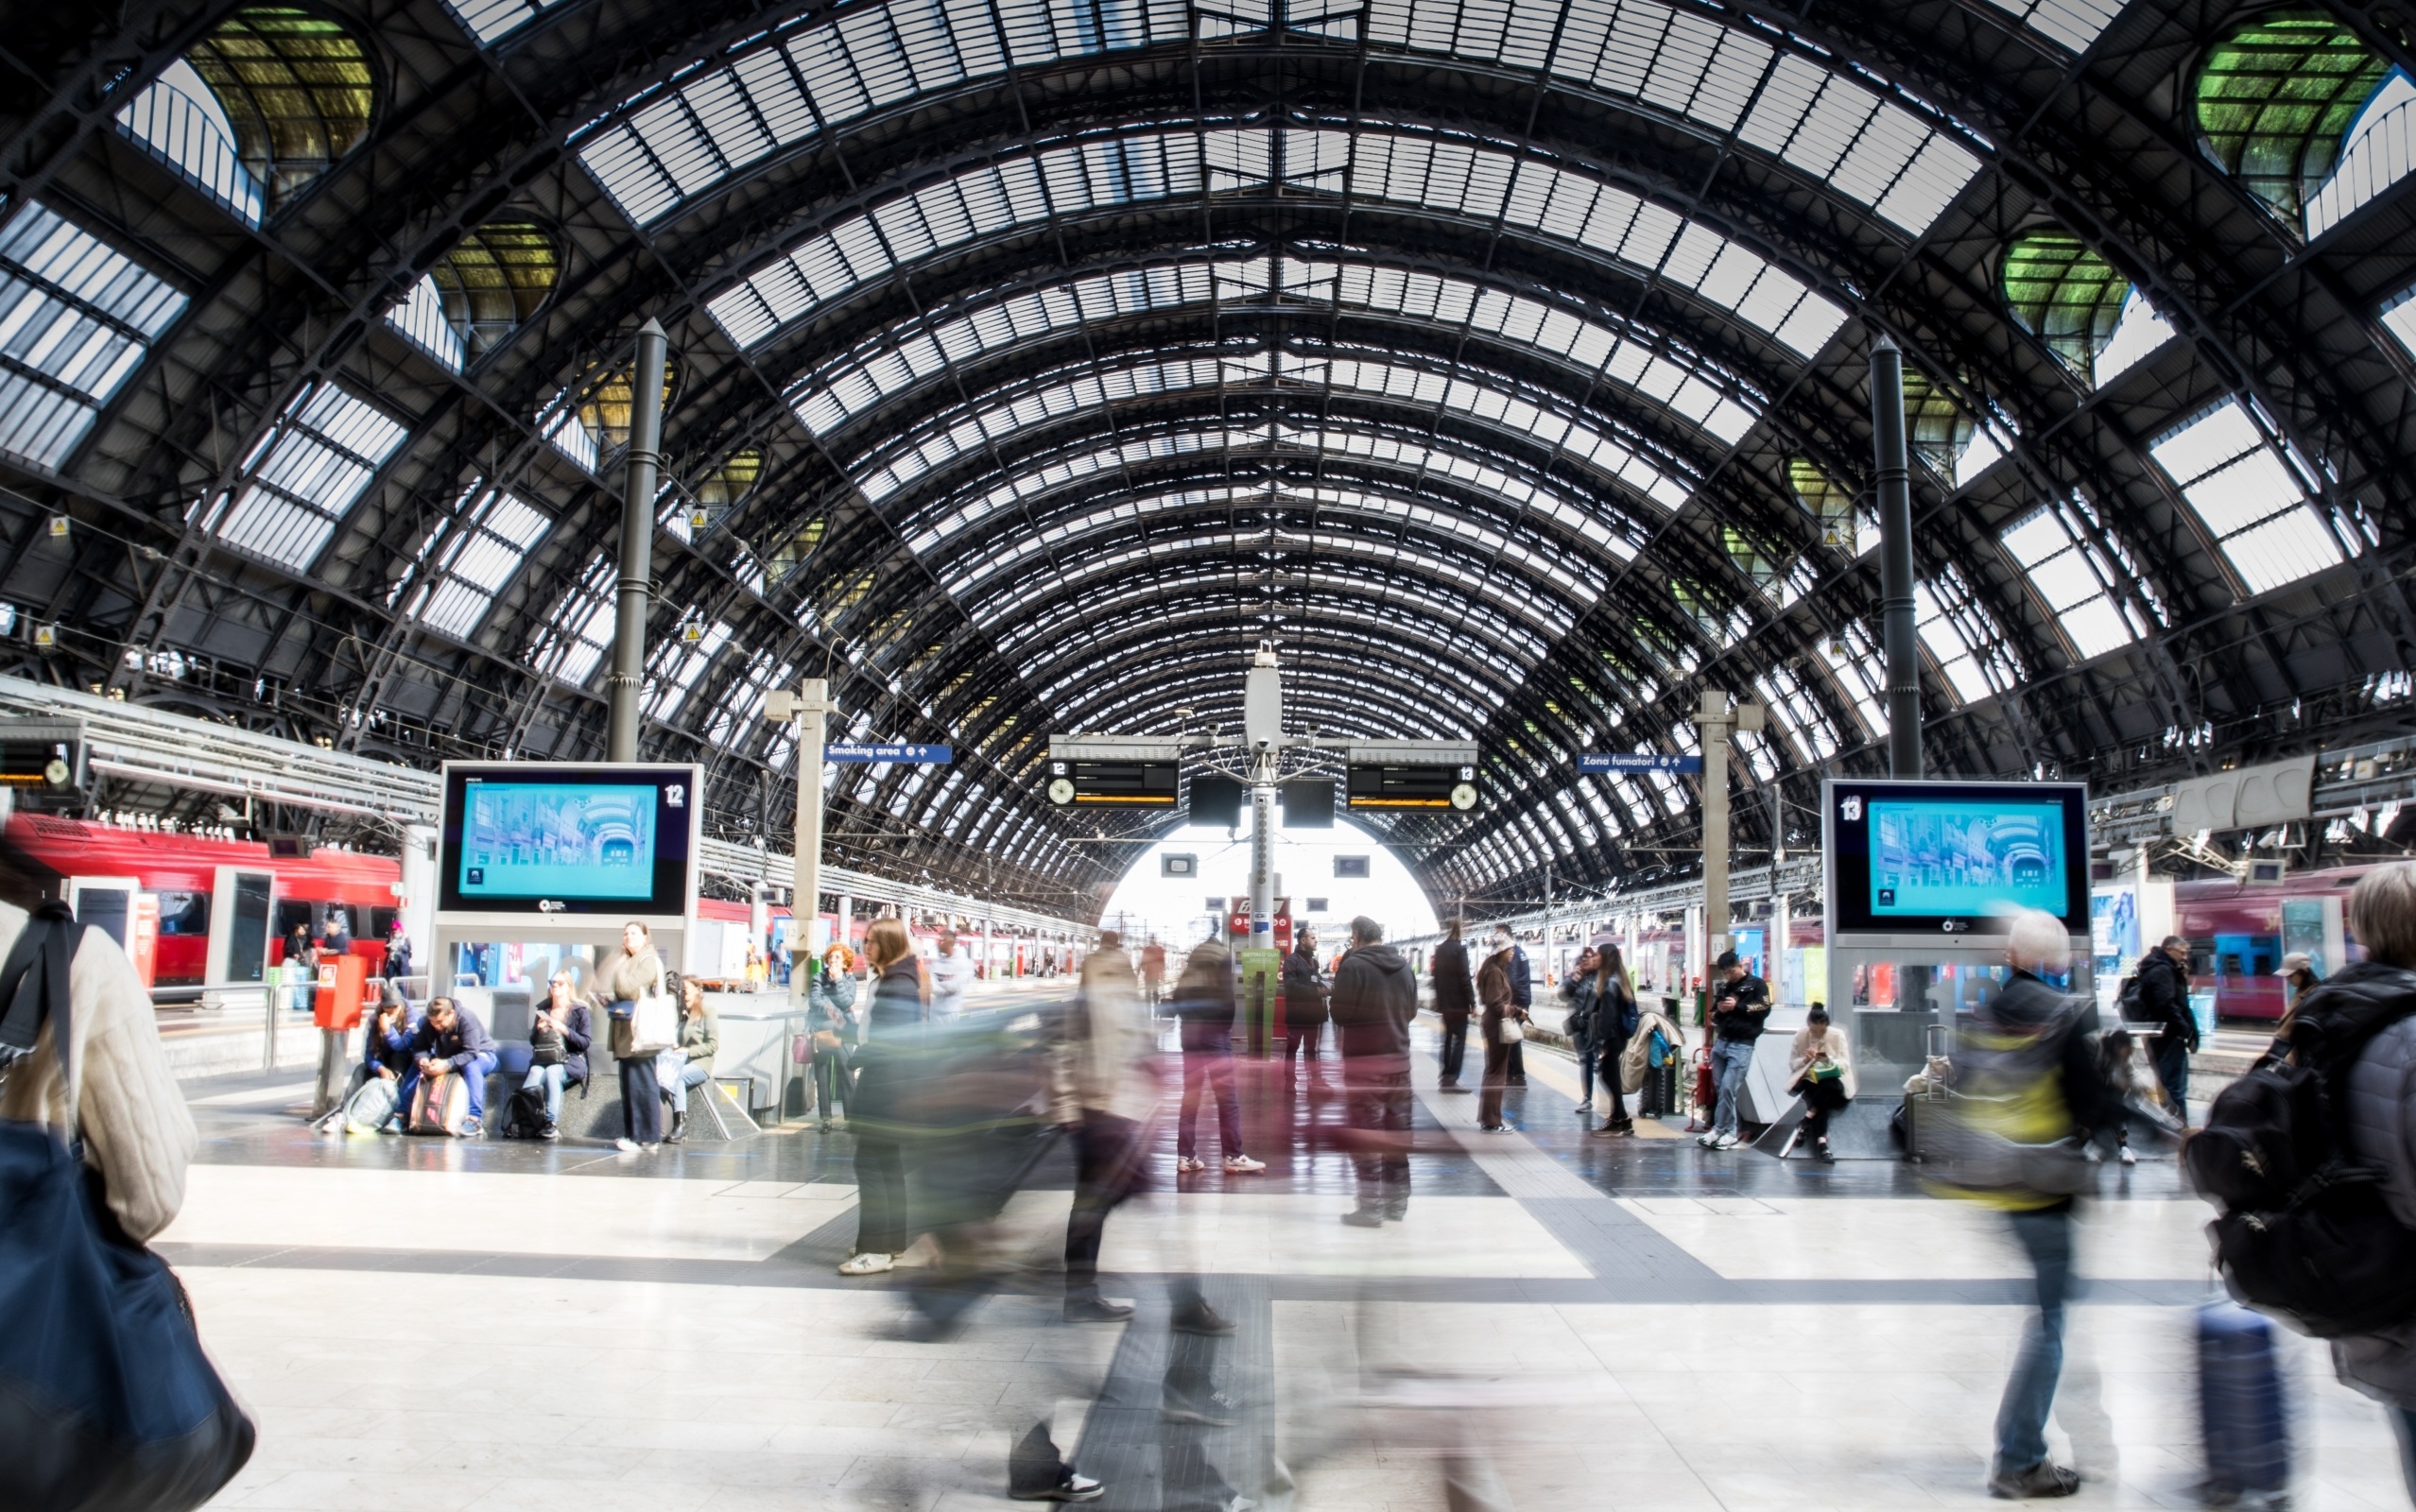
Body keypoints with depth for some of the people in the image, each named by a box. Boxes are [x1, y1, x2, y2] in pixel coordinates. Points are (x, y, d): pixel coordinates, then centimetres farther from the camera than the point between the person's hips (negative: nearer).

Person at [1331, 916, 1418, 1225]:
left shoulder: (1353, 965, -14)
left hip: (1363, 1060, -6)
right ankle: (1397, 1202, 20)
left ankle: (1371, 1207, 0)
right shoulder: (1404, 967, 8)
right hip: (1399, 1057, 6)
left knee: (1365, 1133, -1)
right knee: (1397, 1130, 13)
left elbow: (1339, 1014, -12)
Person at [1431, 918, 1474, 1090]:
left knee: (1448, 1039, 13)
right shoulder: (1459, 949, -11)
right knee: (1460, 1040, -5)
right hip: (1459, 1003, -7)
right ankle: (1451, 1079, -11)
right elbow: (1464, 978, -16)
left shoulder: (1440, 950, 11)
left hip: (1444, 1003, 7)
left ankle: (1446, 1077, 13)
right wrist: (1472, 1002, -12)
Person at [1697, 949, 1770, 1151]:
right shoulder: (1724, 987, 19)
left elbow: (1764, 1009, -7)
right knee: (1720, 1087, 3)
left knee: (1728, 1088, -12)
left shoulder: (1757, 984, 4)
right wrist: (1719, 1010, 3)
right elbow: (1714, 1013, 26)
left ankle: (1719, 1129, -3)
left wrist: (1737, 1006, -12)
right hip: (1721, 1042, 6)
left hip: (1742, 1045, -6)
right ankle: (1729, 1132, 10)